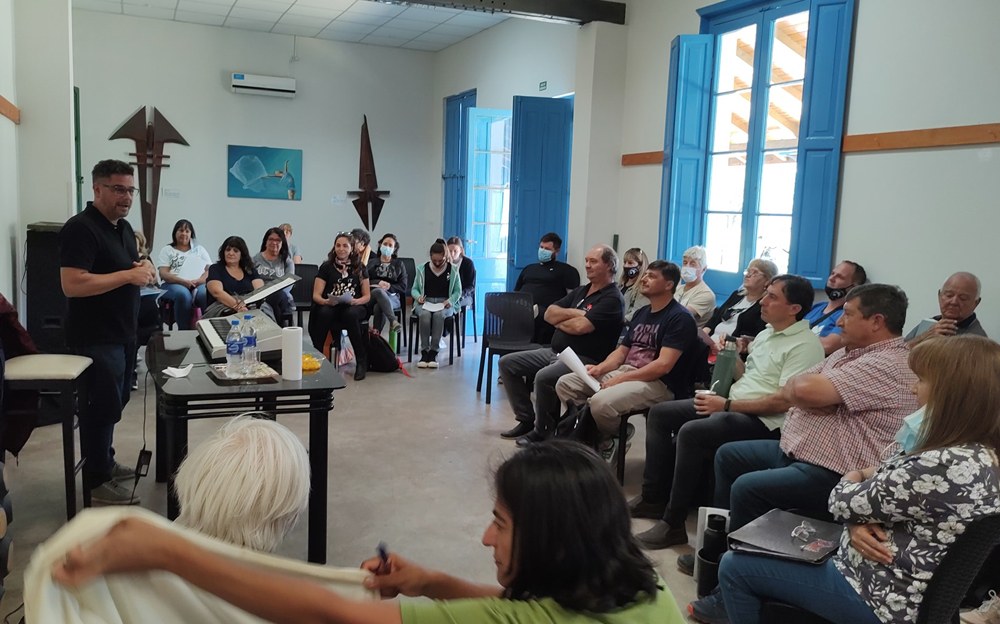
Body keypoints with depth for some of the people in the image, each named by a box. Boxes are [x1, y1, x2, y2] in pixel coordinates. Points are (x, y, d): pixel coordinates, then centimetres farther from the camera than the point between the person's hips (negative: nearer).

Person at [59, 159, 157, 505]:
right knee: (101, 406, 0)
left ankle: (105, 462, 36)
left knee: (115, 401, 20)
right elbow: (72, 285, -27)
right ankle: (96, 481, 13)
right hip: (95, 338, -9)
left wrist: (145, 268, 0)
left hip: (122, 333, 9)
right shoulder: (80, 228, -18)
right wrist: (129, 275, -25)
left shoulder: (124, 227, 10)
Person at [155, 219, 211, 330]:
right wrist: (183, 281, -15)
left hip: (198, 285, 1)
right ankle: (184, 331, -32)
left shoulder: (200, 249, 24)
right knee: (184, 294, -38)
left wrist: (200, 280, -13)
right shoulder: (167, 250, 18)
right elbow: (163, 274, 4)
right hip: (174, 285, -1)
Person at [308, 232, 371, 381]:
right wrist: (326, 301, -20)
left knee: (350, 314, -37)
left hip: (354, 307, 0)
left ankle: (361, 361, -26)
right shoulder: (326, 267, 9)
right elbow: (316, 295, 3)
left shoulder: (359, 268, 10)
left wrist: (355, 301, -15)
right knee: (324, 313, -36)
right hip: (330, 306, 0)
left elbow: (367, 296, 7)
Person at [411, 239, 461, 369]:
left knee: (439, 315, -37)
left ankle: (433, 352, -33)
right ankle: (424, 352, -30)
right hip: (425, 302, 1)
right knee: (424, 315, -36)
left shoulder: (453, 270, 6)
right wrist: (418, 296, -9)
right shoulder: (422, 269, 9)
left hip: (444, 304, -1)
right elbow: (414, 289, 13)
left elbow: (458, 291, 9)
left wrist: (450, 300, -11)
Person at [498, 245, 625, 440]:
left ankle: (544, 431, -12)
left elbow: (581, 326, -22)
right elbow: (549, 313, 9)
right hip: (555, 351, 9)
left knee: (544, 377, -35)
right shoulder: (581, 291, 18)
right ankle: (527, 419, 6)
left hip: (583, 359, -9)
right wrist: (574, 313, -8)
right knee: (507, 363, 2)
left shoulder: (612, 299, -9)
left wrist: (559, 319, -3)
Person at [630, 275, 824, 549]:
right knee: (660, 414, 4)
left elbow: (783, 402, -22)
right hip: (733, 405, 10)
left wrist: (727, 405, -19)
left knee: (691, 432, -32)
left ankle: (673, 523, -20)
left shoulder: (805, 345, -14)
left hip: (763, 421, -10)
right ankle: (653, 498, 8)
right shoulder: (766, 333, 16)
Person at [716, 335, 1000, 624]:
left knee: (734, 567, 1)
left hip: (882, 599, -10)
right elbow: (891, 483, 9)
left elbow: (842, 501, -20)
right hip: (892, 582, 10)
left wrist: (852, 479, 3)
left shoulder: (946, 467, -31)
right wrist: (858, 522, -12)